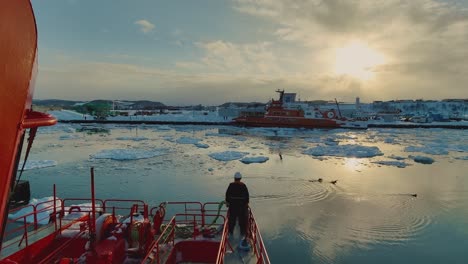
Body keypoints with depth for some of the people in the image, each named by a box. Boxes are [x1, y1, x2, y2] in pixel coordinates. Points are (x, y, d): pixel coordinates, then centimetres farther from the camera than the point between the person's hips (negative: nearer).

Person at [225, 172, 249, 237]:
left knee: (232, 218, 11)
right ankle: (243, 232, 14)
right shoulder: (243, 185, -5)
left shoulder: (231, 185, -5)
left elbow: (227, 194, -1)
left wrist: (227, 202, 8)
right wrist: (247, 203, 7)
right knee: (242, 218, 8)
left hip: (233, 204, 1)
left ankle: (231, 231, 19)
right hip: (242, 204, 0)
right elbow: (247, 195, -1)